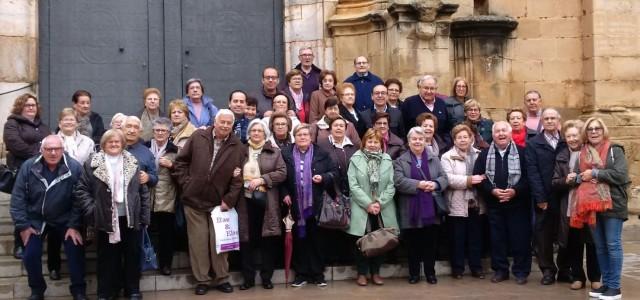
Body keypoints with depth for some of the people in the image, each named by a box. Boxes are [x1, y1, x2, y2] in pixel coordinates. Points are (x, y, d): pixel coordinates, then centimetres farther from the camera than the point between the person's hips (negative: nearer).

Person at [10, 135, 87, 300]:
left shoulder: (74, 167, -18)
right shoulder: (28, 167, -13)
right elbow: (18, 197, -7)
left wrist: (74, 225, -16)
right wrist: (22, 225, -10)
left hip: (65, 220, -1)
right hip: (36, 219, 2)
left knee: (75, 253, -5)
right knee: (30, 255, -1)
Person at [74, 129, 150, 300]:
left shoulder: (132, 163, 5)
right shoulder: (92, 164, -2)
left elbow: (143, 191, 5)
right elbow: (81, 189, -2)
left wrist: (144, 217, 0)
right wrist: (92, 210, -12)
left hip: (131, 218, 2)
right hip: (106, 219, -2)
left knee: (132, 255, 10)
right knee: (107, 257, 8)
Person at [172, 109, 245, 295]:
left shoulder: (238, 147, -2)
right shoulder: (198, 137, -2)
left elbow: (238, 178, -3)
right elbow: (180, 161, 4)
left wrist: (229, 200, -8)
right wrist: (185, 183, -3)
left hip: (219, 202, 0)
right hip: (194, 200, 0)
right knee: (198, 242, 6)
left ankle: (222, 279, 18)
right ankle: (201, 280, 16)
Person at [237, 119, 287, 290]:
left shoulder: (274, 152, 7)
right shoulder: (241, 151, 11)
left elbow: (282, 173, -3)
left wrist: (262, 179, -13)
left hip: (267, 201, -1)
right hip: (245, 200, 1)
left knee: (267, 239, 3)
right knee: (247, 239, 3)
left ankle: (266, 277, 14)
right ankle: (248, 278, 13)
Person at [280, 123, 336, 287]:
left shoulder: (321, 153, 4)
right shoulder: (286, 154, 5)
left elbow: (333, 172, 6)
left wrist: (323, 178, -13)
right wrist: (284, 194, -1)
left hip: (316, 204, -1)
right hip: (296, 205, 1)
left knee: (316, 238, 5)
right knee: (299, 239, 6)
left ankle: (318, 274, 15)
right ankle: (301, 274, 15)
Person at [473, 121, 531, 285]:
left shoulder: (521, 152, -2)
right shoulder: (485, 154, 4)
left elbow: (529, 177, -6)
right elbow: (478, 177, 0)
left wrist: (515, 191, -18)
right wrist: (492, 191, -13)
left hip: (517, 203, -2)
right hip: (494, 204, 2)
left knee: (520, 238, 2)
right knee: (497, 238, 9)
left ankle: (521, 271, 14)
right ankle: (500, 270, 19)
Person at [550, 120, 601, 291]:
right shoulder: (561, 157, 8)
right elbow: (554, 183, 6)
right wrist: (566, 180, -14)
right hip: (570, 208, 3)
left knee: (592, 243, 7)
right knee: (573, 244, 8)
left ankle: (595, 278, 19)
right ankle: (578, 277, 20)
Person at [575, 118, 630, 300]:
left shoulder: (614, 150, -4)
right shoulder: (583, 153, 12)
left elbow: (621, 174, -16)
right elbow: (580, 176, 20)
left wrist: (595, 173, -15)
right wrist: (578, 178, -4)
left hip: (612, 204, -5)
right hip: (591, 205, 6)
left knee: (612, 245, -2)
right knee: (599, 246, 10)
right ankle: (606, 284, 19)